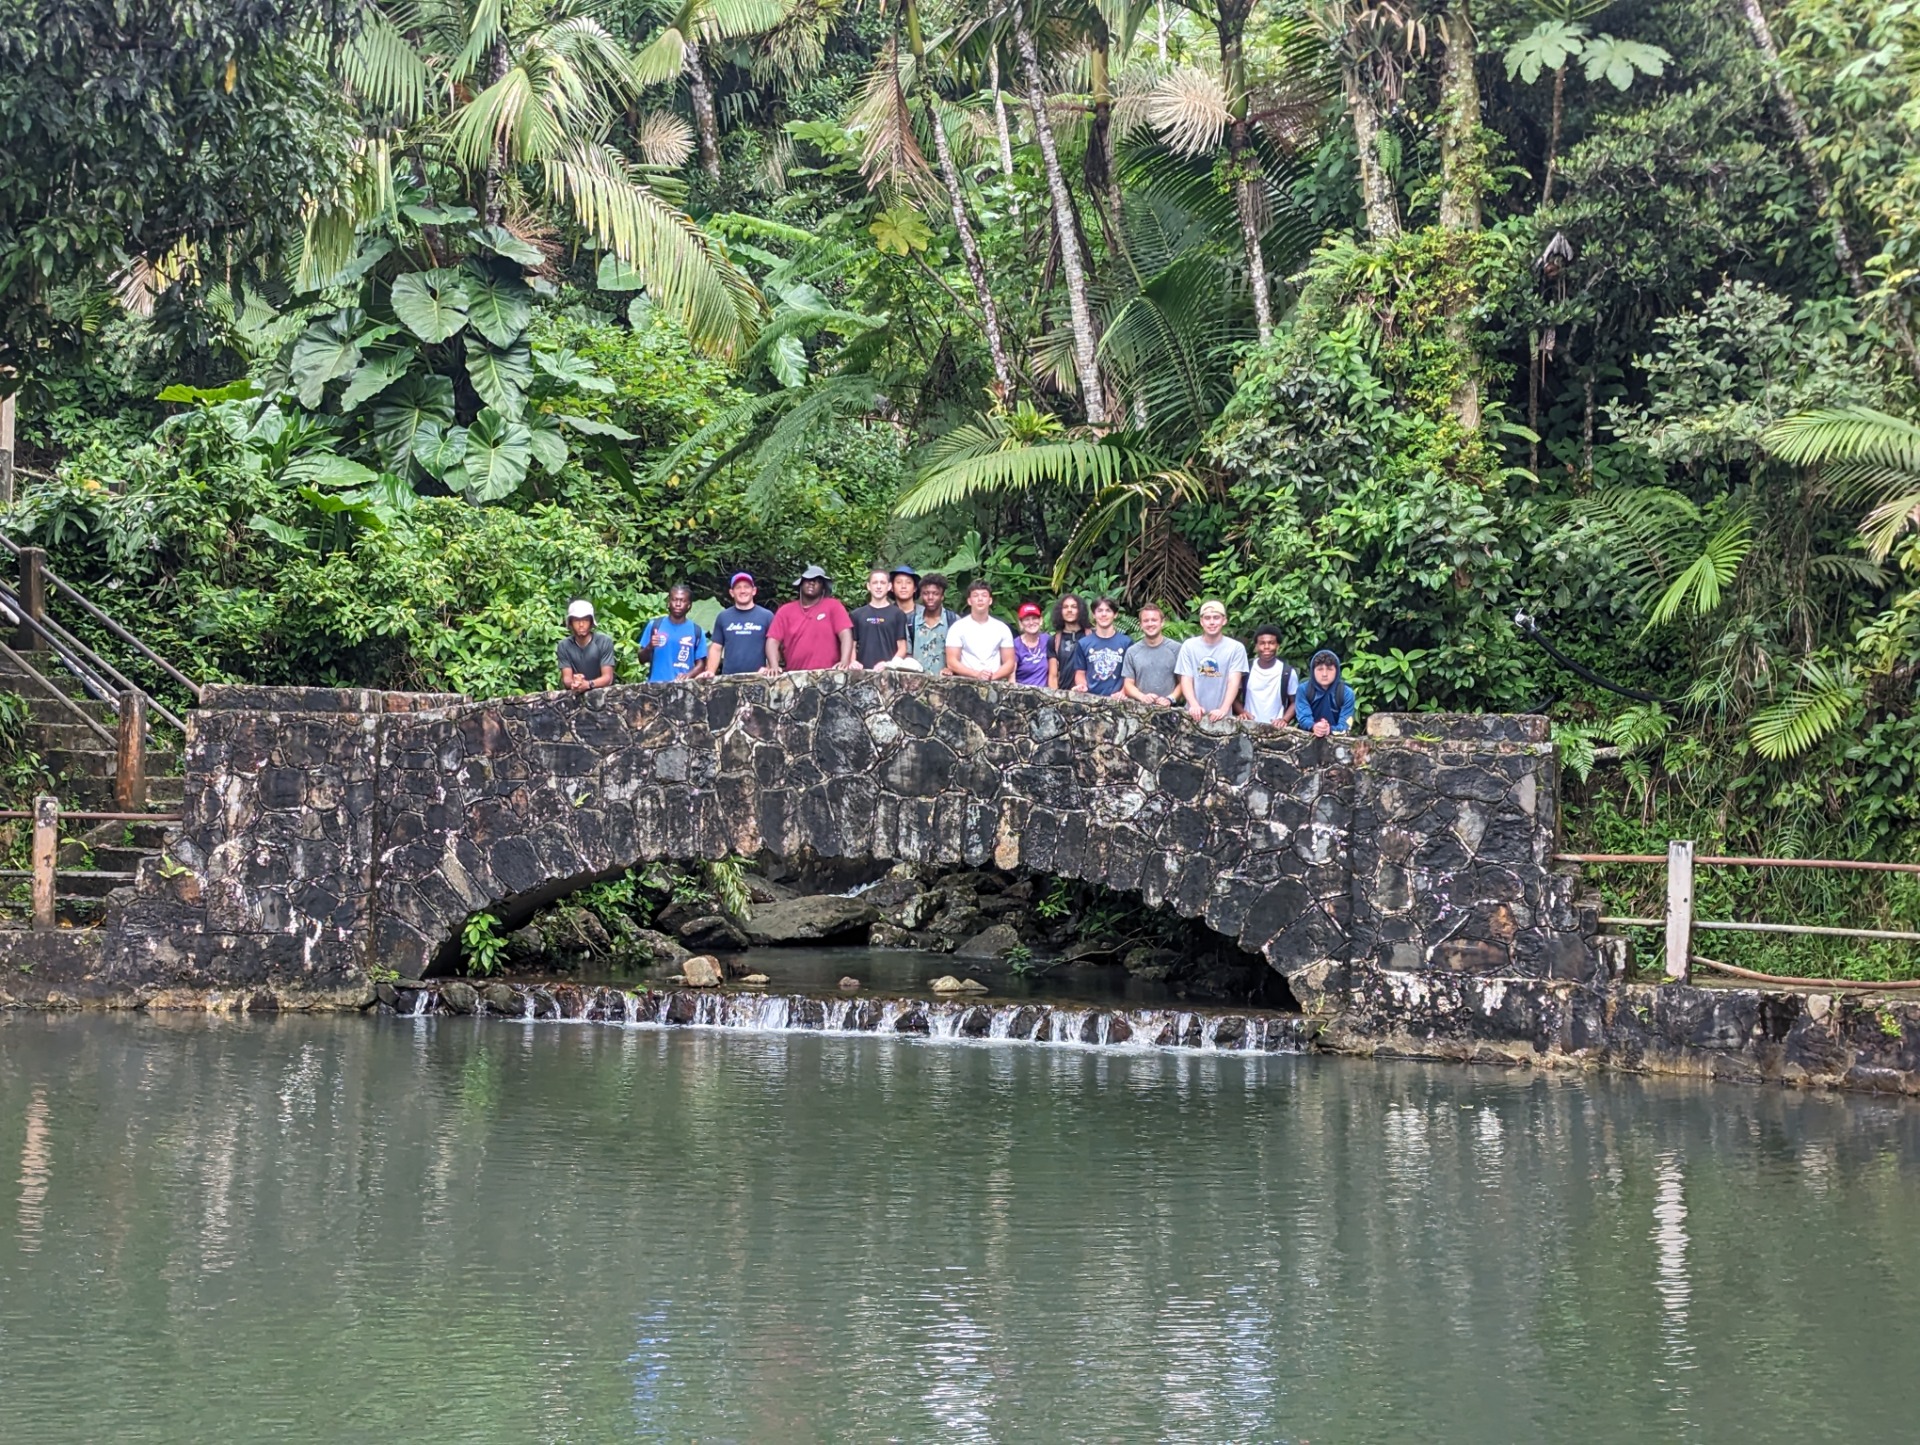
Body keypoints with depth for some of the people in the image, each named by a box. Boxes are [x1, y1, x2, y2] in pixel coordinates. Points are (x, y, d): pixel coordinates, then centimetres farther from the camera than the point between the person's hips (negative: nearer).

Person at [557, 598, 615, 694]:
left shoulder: (604, 641, -7)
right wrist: (573, 683, -31)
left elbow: (608, 678, -12)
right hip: (576, 693, 2)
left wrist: (587, 684, -30)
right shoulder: (564, 646, -2)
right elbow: (566, 679, -8)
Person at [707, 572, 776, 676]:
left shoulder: (767, 616, 4)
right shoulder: (723, 617, 11)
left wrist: (770, 668, -11)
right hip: (728, 678, 2)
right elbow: (716, 648, 12)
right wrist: (710, 672, -1)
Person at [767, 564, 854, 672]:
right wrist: (774, 666, -12)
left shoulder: (833, 606, 7)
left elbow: (846, 634, -4)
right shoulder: (785, 611, 12)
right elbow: (773, 641, 5)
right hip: (795, 676, 2)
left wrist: (845, 662, -20)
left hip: (828, 675, -2)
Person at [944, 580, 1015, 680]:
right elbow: (952, 663, -2)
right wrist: (977, 674, -15)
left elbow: (1009, 663, 10)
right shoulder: (958, 627, 5)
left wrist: (994, 676, -10)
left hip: (994, 683, 1)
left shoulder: (1002, 628, 10)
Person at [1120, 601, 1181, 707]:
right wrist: (1142, 697, -7)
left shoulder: (1176, 648, 6)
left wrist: (1170, 699, -9)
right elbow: (1128, 684, 11)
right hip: (1140, 708, 1)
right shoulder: (1132, 652, 12)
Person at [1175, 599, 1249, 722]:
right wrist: (1194, 705, -17)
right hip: (1195, 715, 1)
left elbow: (1234, 682, -7)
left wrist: (1223, 710, -22)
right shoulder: (1189, 646, 4)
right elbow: (1186, 680, 0)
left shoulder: (1236, 648, 0)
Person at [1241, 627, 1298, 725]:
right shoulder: (1246, 669, 5)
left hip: (1275, 727, -1)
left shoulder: (1288, 673, 1)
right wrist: (1242, 712, -6)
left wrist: (1285, 720, -8)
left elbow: (1295, 702, 7)